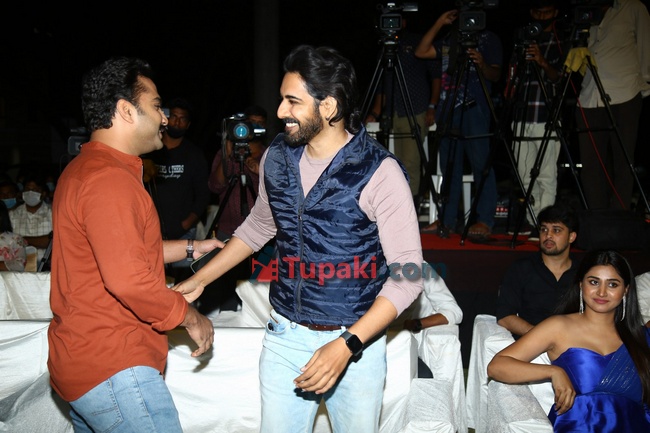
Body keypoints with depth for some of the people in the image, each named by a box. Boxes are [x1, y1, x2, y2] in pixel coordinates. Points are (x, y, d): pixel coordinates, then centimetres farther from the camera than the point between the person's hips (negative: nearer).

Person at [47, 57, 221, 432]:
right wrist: (192, 317, -15)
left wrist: (190, 248, 20)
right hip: (112, 370, -11)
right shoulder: (109, 179, -21)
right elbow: (128, 280, -29)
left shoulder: (84, 169, 14)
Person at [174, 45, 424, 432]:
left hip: (356, 340, -3)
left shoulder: (379, 172, -18)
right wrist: (199, 280, 14)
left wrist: (347, 345, -24)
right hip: (285, 336, 4)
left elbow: (407, 276, -16)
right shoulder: (277, 158, -1)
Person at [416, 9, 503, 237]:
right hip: (449, 108, 5)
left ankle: (485, 220, -4)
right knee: (449, 165, 6)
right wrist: (439, 23, 6)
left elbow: (495, 75, -1)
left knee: (481, 164, -8)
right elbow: (421, 52, 9)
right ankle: (447, 220, 12)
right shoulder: (449, 39, 21)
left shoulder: (489, 39, 8)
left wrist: (482, 64, -22)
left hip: (475, 109, -5)